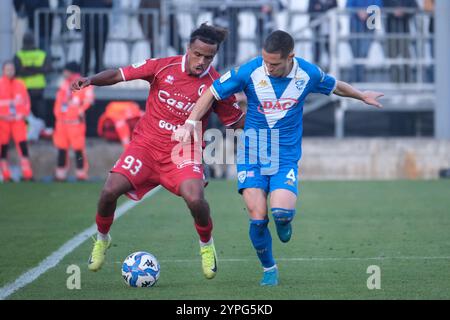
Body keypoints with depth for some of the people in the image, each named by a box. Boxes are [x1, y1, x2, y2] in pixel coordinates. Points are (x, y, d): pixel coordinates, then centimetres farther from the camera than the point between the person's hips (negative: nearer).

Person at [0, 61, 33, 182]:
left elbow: (26, 100, 13)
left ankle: (27, 174, -7)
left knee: (23, 145, -7)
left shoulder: (20, 84, 7)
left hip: (18, 120, 2)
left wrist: (25, 114, 1)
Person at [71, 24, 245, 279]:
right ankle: (102, 239, 17)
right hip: (146, 143, 1)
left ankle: (207, 245, 5)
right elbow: (120, 75, -2)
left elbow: (237, 122, 4)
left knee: (195, 199, -28)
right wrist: (90, 81, -17)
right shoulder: (164, 67, -6)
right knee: (110, 191, -16)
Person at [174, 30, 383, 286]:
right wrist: (191, 123, -13)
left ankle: (284, 221, 16)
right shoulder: (249, 72, -14)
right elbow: (212, 93, -4)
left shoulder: (308, 73, -8)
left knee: (281, 211, -23)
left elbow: (335, 86, 14)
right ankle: (269, 269, 14)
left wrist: (363, 96, 30)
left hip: (286, 156, 0)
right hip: (252, 153, 0)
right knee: (258, 218, -11)